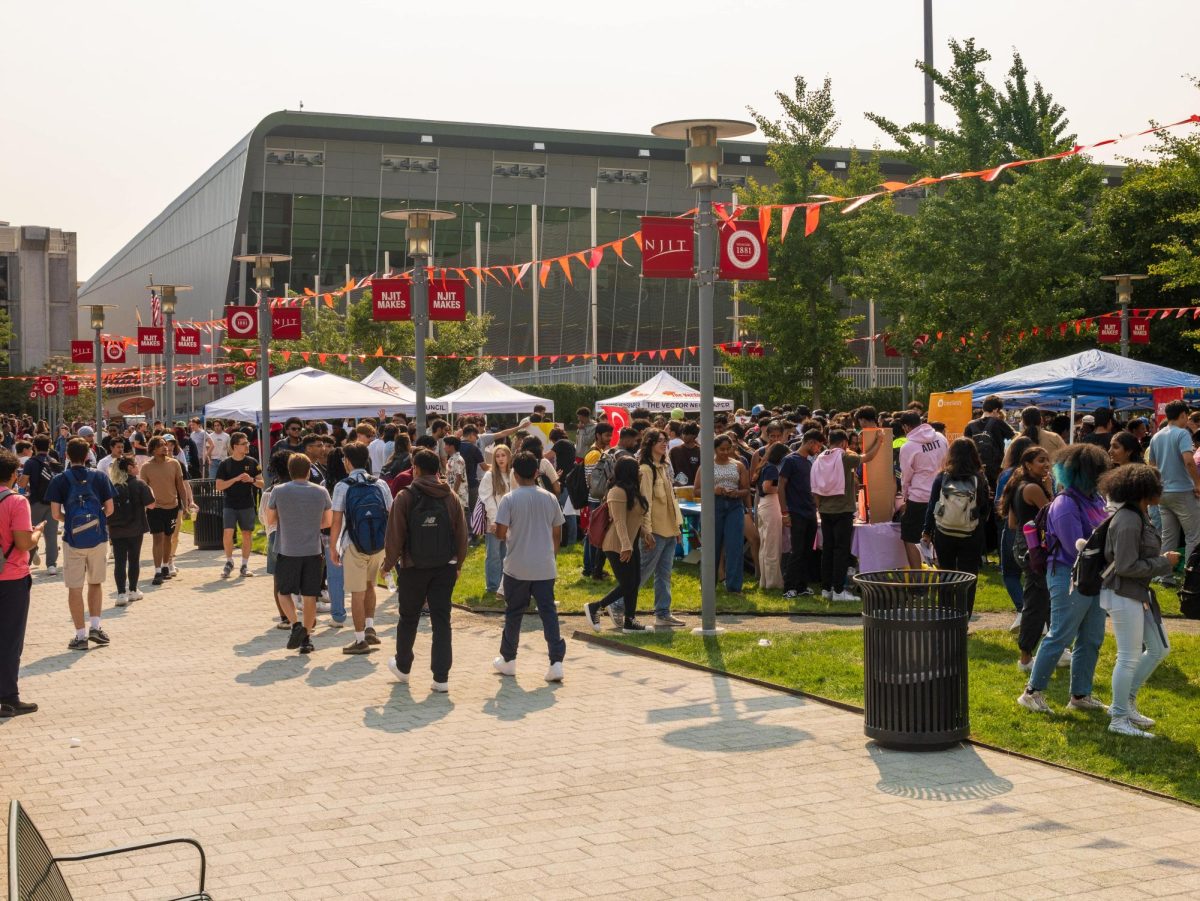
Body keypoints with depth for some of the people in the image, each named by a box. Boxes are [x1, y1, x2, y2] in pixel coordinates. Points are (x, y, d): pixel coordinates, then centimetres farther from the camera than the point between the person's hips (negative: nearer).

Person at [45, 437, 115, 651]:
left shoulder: (59, 480, -4)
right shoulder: (100, 477, -1)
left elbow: (56, 514, -6)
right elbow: (109, 509, -1)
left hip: (73, 539, -2)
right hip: (98, 537, 2)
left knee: (75, 588, 5)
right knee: (95, 583, 19)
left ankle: (81, 635, 6)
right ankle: (95, 627, 9)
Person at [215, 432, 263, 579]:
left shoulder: (252, 462, 3)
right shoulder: (225, 464, -3)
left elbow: (261, 483, 6)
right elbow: (219, 486, -7)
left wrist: (252, 480, -15)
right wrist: (236, 479, -18)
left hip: (247, 505, 2)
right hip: (230, 505, -2)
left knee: (247, 535, 4)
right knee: (227, 532, -13)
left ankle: (245, 565, 16)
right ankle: (229, 562, 8)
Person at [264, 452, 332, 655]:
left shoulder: (279, 491, -6)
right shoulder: (320, 492, -1)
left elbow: (270, 520, 5)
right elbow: (328, 521, 9)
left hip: (287, 551, -1)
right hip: (313, 551, 2)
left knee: (283, 592, 13)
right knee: (309, 595, 8)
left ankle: (295, 625, -7)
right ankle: (307, 637, 11)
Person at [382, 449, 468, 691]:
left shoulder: (405, 497, -9)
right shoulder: (451, 497, 1)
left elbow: (395, 535, -8)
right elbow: (461, 535, 2)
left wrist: (389, 562, 4)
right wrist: (457, 564, 12)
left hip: (413, 568, -2)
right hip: (445, 567, 2)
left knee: (408, 618, 16)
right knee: (441, 620, 4)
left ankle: (402, 667, 33)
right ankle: (441, 677, 0)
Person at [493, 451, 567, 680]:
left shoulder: (510, 499, -9)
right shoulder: (550, 498, 2)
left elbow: (500, 533, -12)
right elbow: (557, 534, 8)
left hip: (517, 567, -2)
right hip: (545, 567, 2)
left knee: (514, 613, 11)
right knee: (548, 612, 3)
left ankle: (508, 660, 23)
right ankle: (556, 662, -6)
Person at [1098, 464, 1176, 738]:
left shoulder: (1138, 516, 9)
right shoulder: (1128, 520, -22)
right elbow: (1126, 566, -23)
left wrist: (1163, 559, 4)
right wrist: (1164, 563, -15)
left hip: (1139, 594, 10)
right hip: (1123, 594, -10)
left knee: (1159, 649, 17)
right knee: (1129, 658, -2)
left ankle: (1126, 703, 27)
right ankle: (1119, 718, 10)